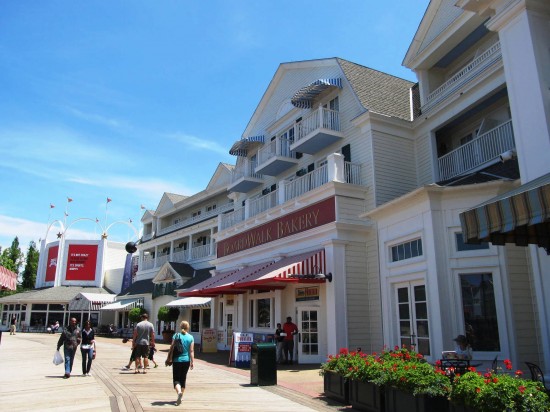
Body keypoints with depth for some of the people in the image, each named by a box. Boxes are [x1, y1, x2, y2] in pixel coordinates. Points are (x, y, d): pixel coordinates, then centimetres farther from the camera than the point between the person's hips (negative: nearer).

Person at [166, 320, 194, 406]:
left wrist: (168, 359, 3)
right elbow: (191, 351, -4)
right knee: (183, 379, 16)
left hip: (177, 360, -2)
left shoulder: (176, 335, -4)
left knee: (176, 379, 3)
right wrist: (192, 362, -1)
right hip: (186, 360, 2)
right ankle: (179, 398, 21)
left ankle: (179, 391, -25)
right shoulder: (190, 337, -2)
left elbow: (172, 348, -5)